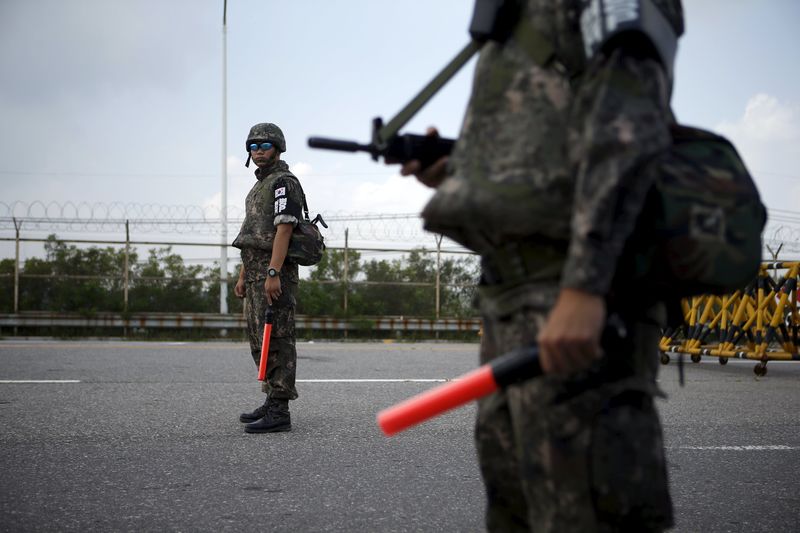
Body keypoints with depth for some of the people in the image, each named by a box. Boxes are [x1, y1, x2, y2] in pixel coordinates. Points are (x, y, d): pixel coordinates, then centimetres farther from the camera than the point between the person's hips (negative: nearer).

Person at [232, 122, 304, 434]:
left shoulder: (284, 182, -8)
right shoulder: (260, 186, 23)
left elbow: (284, 229, -18)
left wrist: (273, 273, -26)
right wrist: (243, 276, 20)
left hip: (275, 272, -10)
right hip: (256, 271, 10)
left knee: (275, 339, -11)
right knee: (259, 338, 13)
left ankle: (279, 412, -12)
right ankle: (272, 401, 20)